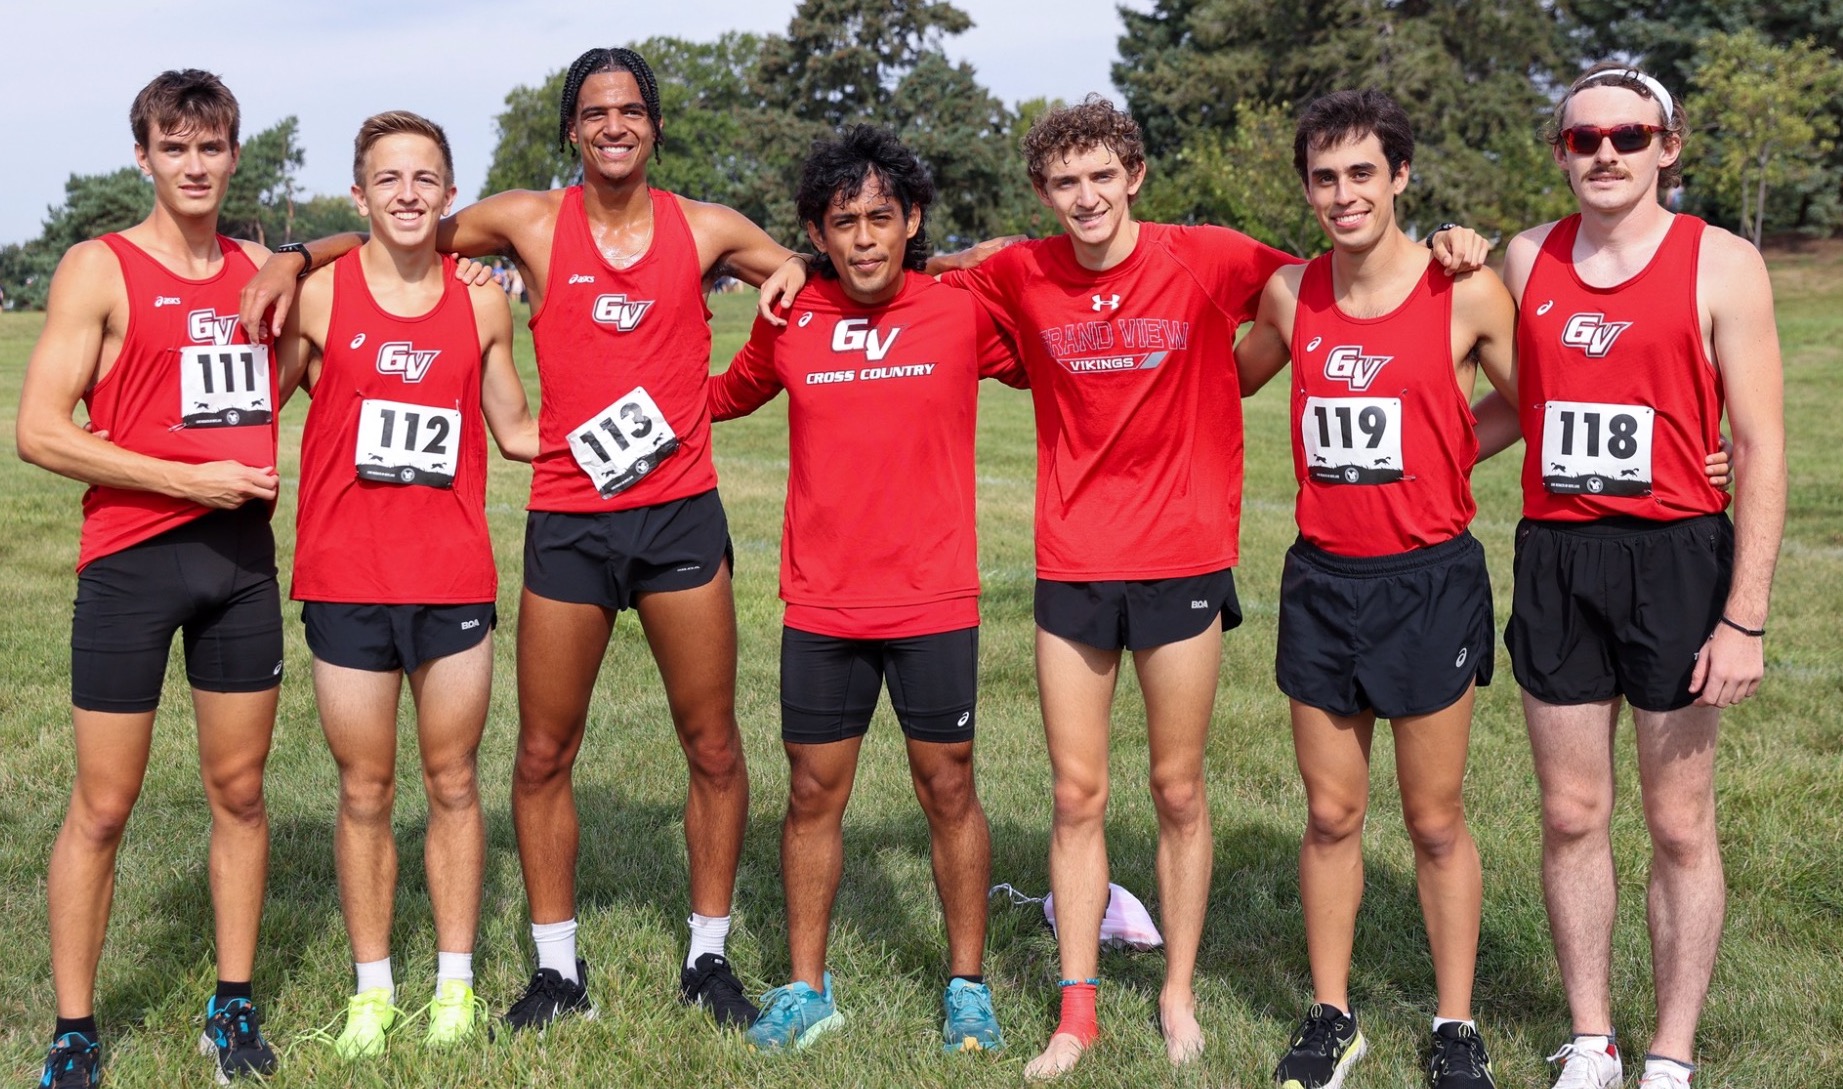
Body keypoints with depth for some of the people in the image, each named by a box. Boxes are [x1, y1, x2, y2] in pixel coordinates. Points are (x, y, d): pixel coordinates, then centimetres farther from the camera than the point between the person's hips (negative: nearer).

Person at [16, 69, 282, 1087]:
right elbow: (40, 431, -11)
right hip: (132, 561, -4)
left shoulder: (262, 269, 10)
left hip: (244, 556, 5)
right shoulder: (100, 270, -5)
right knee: (103, 806, 1)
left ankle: (234, 1005, 23)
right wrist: (191, 480, -14)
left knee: (239, 790, 11)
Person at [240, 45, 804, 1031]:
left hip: (681, 515, 0)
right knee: (544, 753, 5)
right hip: (566, 523, 0)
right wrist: (297, 257, -2)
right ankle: (557, 967, 20)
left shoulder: (706, 230, 4)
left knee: (713, 746, 5)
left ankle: (708, 958, 21)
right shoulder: (530, 222, 3)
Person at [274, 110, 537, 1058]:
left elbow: (515, 431, 14)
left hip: (454, 579, 1)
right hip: (346, 580, -1)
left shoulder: (481, 303, 4)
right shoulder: (318, 295, -2)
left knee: (452, 782, 10)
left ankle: (455, 981, 22)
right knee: (365, 791, 8)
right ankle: (371, 989, 21)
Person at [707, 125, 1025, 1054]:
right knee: (813, 793, 8)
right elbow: (729, 395, 18)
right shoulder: (790, 321, 0)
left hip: (934, 602, -1)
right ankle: (806, 988, 23)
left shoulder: (966, 313, -5)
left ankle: (968, 987, 21)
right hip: (821, 604, 2)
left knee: (947, 790, 6)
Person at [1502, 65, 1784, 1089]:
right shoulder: (1527, 260, 6)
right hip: (1556, 557, 4)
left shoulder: (1722, 264, -5)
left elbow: (1762, 448, -8)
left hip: (1676, 556, -3)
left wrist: (1745, 618, -13)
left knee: (1680, 824, 5)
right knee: (1572, 816, 9)